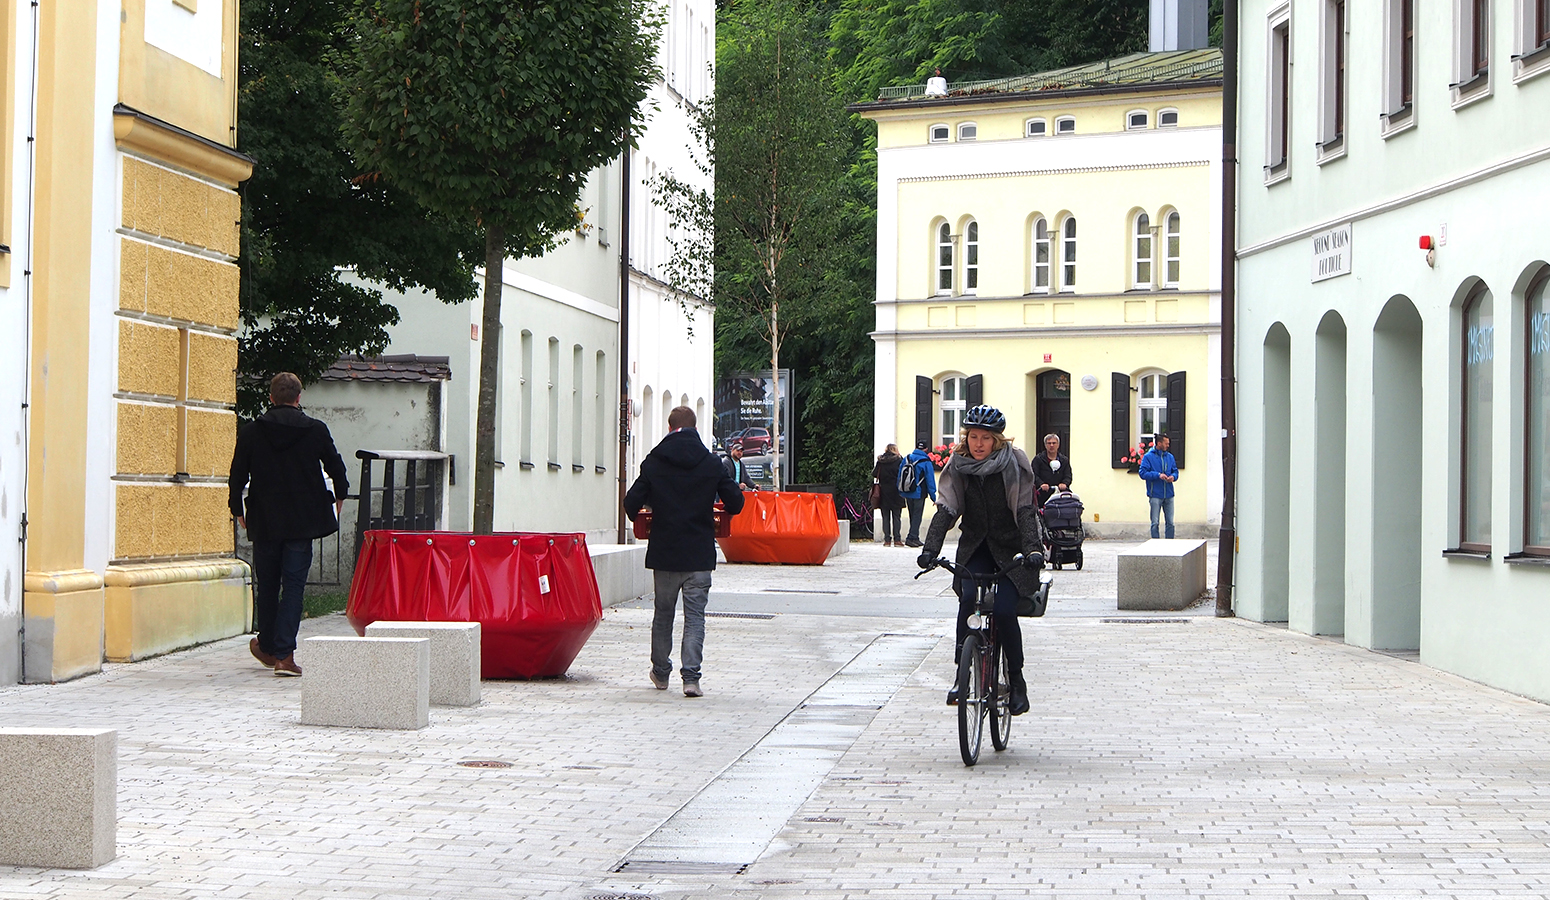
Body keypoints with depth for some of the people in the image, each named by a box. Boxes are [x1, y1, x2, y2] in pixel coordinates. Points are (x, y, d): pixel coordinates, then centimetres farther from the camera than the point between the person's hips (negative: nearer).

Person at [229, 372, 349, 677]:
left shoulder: (251, 432, -1)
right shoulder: (316, 430, -3)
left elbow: (237, 477, 2)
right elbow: (337, 469, 7)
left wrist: (238, 511, 16)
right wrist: (339, 497, 26)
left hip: (264, 522, 1)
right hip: (302, 522, -1)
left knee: (266, 584, 15)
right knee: (293, 584, -1)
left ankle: (267, 646, 28)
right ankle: (284, 653, -10)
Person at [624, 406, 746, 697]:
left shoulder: (653, 463, -2)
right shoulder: (712, 463, -1)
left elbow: (632, 503, -5)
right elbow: (735, 503, -1)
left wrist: (637, 517, 18)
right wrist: (713, 510, 21)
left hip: (663, 553, 1)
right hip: (700, 554, -1)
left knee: (663, 613, 16)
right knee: (695, 616, 1)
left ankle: (661, 673, 27)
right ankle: (691, 677, -9)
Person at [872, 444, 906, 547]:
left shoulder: (880, 461, 2)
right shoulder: (898, 460, -5)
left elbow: (874, 474, 3)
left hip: (883, 492, 2)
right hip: (896, 492, -2)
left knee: (886, 517, 6)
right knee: (896, 516, 2)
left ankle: (887, 540, 2)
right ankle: (896, 539, -2)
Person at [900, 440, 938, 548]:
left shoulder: (907, 459, 5)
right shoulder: (926, 462, -9)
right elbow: (930, 480, -8)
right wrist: (933, 497, -4)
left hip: (907, 493, 5)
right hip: (919, 493, -5)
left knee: (913, 516, 14)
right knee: (917, 516, 0)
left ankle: (914, 538, 17)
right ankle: (912, 538, -7)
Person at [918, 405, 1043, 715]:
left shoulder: (1014, 465, -12)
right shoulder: (958, 466, -5)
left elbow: (1025, 510, -20)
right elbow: (946, 509, -13)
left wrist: (1033, 549, -35)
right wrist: (930, 549, -28)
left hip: (1011, 547, -2)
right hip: (975, 546, 2)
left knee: (1003, 609, -18)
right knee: (969, 598, -24)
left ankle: (1017, 679, 1)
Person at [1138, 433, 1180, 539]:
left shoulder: (1170, 457, 12)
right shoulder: (1148, 457, -3)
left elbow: (1175, 471, 18)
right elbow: (1143, 473, -9)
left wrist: (1173, 476, -6)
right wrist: (1158, 475, -18)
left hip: (1169, 495, 4)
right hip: (1155, 495, -4)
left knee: (1170, 522, 6)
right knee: (1155, 523, 0)